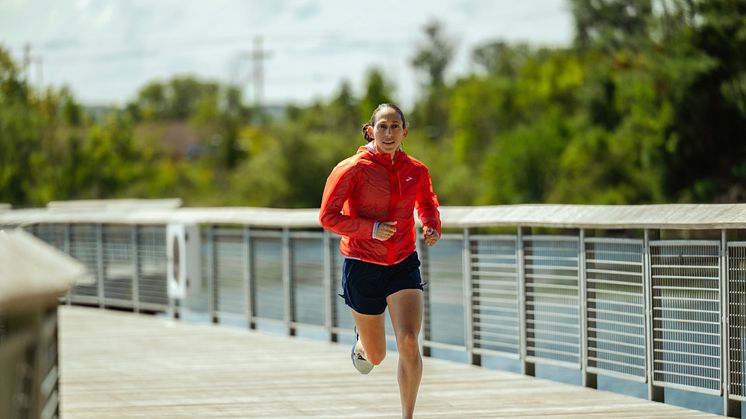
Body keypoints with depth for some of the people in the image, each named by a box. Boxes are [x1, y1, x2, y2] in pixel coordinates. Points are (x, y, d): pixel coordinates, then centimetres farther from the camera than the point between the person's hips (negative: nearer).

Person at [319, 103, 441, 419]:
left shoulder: (416, 171, 0)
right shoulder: (353, 169, -12)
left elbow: (428, 204, 20)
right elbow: (328, 216, -11)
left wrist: (432, 228, -2)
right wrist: (371, 229, -22)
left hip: (403, 265, 2)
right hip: (363, 266, -2)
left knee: (408, 342, -19)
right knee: (376, 356, 11)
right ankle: (362, 343, 50)